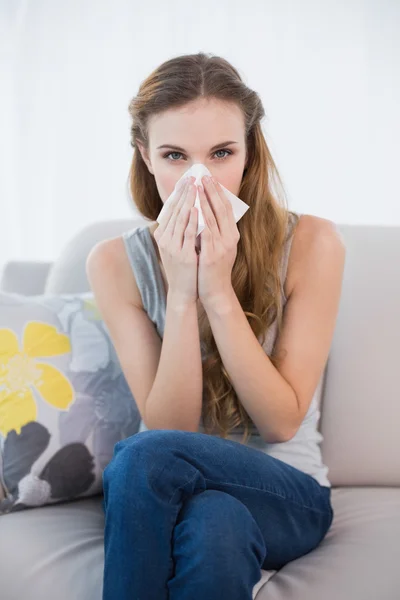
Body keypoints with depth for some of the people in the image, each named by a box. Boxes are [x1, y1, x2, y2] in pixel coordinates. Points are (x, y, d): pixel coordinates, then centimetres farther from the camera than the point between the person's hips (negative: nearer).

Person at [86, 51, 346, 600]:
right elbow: (169, 426, -10)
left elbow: (283, 422, -12)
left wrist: (219, 291, -22)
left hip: (287, 492, -1)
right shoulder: (116, 263, -6)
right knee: (213, 522, -36)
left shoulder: (311, 244, -12)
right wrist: (182, 295, -23)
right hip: (173, 492, 2)